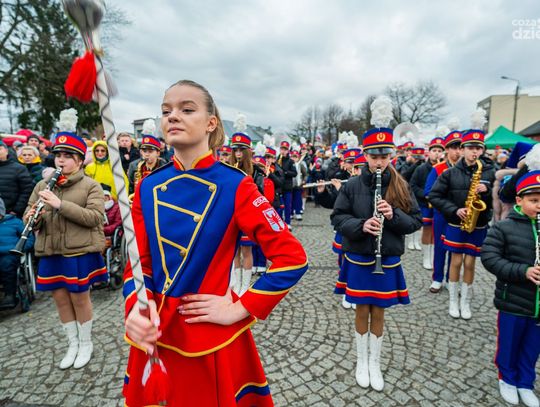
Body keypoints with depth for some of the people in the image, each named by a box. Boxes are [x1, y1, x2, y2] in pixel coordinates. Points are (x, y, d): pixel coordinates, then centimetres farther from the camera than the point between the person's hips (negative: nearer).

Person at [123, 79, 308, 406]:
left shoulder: (235, 186, -15)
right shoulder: (148, 188, -1)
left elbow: (293, 258, -16)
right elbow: (139, 263, 2)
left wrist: (238, 309, -15)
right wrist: (137, 306, -17)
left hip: (212, 339, -4)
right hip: (154, 336, 5)